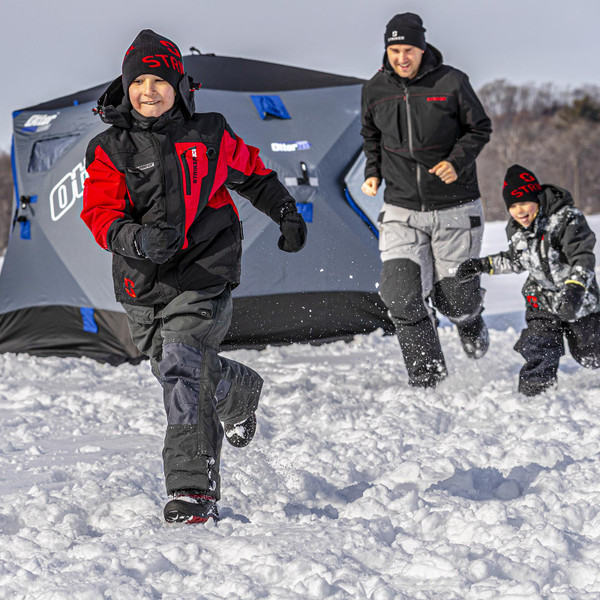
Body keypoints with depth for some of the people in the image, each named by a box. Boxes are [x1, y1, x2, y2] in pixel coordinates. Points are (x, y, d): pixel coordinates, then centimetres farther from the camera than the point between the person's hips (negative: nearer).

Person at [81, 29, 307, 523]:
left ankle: (195, 488, -20)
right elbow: (100, 212, -9)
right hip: (144, 285, 3)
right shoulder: (110, 150, 1)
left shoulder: (209, 136, 2)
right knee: (174, 370, 19)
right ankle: (242, 393, 54)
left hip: (202, 276, -3)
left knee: (183, 369, -21)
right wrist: (136, 238, -28)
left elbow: (252, 173, 19)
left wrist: (287, 214, 20)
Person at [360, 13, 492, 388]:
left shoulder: (451, 82, -11)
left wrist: (458, 162, -16)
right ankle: (427, 375, 2)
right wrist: (373, 171, 4)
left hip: (455, 210, -2)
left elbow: (480, 128, 0)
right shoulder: (375, 89, 0)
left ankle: (469, 320, 46)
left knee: (456, 299, 7)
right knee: (401, 297, -14)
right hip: (402, 211, 2)